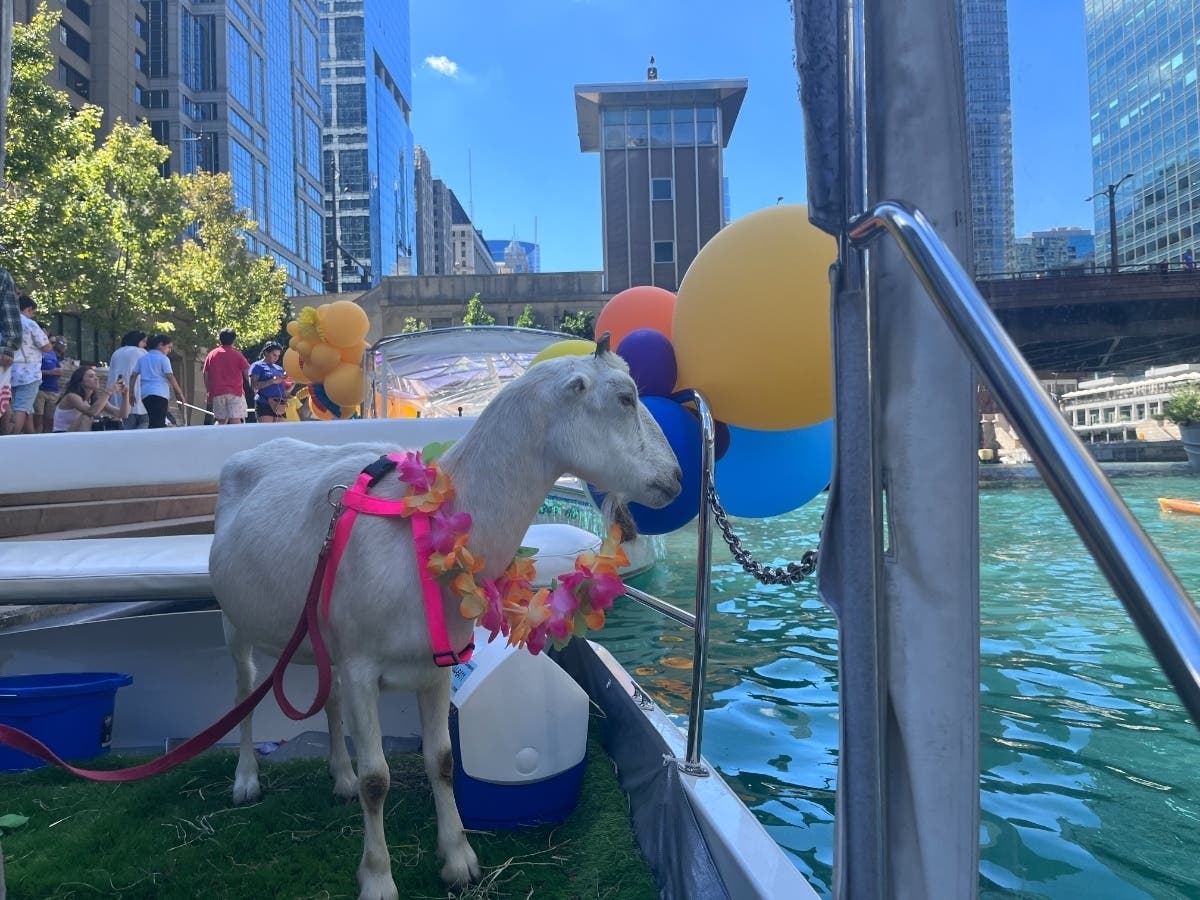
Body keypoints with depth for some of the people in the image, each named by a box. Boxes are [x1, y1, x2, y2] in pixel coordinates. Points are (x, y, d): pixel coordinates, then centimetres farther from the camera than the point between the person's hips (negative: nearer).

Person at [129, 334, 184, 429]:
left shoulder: (142, 358, 18)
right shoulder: (163, 358, -1)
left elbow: (134, 376, 15)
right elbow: (170, 377, -6)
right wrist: (179, 393, -1)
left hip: (145, 394, 7)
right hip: (159, 394, -7)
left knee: (153, 423, 14)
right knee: (159, 424, -12)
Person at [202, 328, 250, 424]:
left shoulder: (211, 355, 9)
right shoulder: (237, 354, -1)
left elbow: (206, 376, 11)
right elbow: (247, 372, -5)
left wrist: (209, 391, 20)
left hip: (217, 394, 4)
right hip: (235, 393, -4)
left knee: (220, 421, 14)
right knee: (235, 421, -9)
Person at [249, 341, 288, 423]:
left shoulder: (279, 368, 23)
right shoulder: (257, 366, 5)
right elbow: (253, 385, -9)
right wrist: (272, 381, -16)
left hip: (280, 406, 5)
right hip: (264, 404, -5)